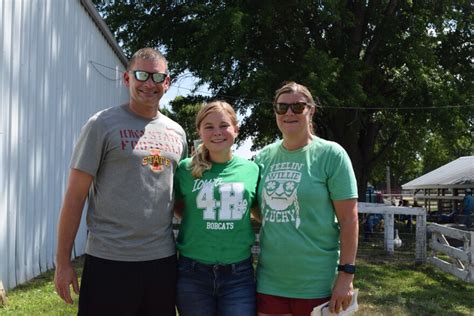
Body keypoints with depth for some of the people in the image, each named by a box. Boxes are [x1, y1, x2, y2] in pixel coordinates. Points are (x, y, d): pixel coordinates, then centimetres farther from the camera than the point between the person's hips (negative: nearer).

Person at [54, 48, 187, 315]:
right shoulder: (103, 124, -4)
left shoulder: (177, 132, 9)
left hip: (163, 260, 5)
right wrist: (63, 262, -7)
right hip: (109, 261, -4)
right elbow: (75, 196, -5)